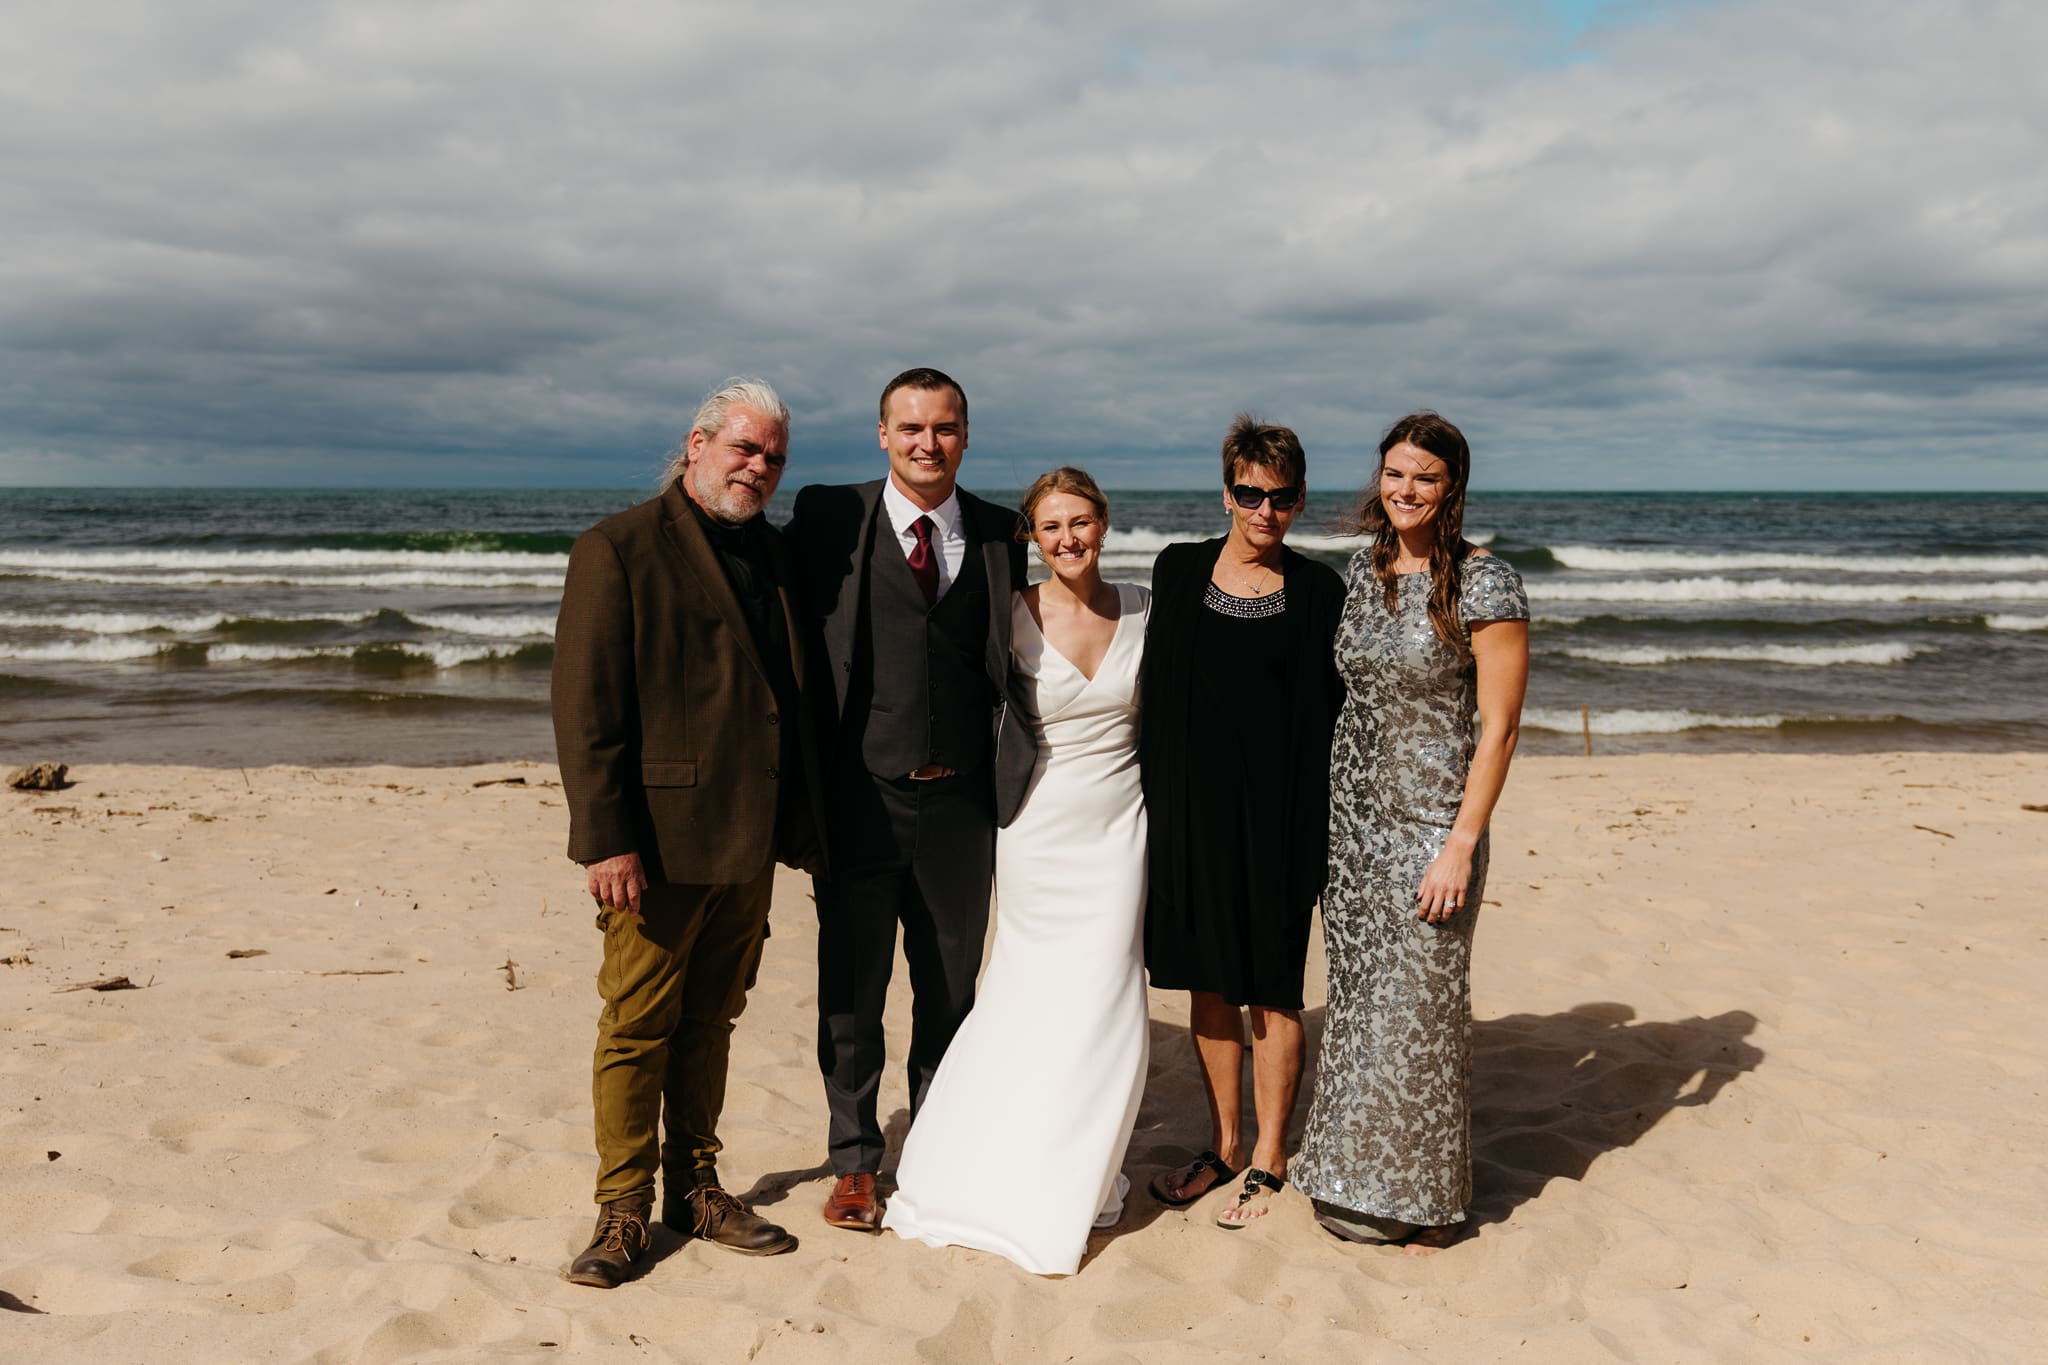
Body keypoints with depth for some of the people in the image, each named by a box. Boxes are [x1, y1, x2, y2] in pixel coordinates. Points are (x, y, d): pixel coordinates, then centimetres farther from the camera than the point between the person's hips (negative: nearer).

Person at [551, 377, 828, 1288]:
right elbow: (585, 706, -12)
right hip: (659, 842, -6)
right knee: (637, 1025, 3)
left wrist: (805, 823, 13)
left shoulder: (772, 555, 14)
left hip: (750, 840, 6)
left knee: (711, 1020, 16)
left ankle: (695, 1189, 29)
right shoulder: (620, 548, -6)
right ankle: (623, 1209, 17)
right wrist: (606, 838, -18)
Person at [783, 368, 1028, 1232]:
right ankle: (854, 1163, 25)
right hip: (860, 796, -2)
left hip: (959, 802, 3)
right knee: (851, 990, 9)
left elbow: (1004, 665, 11)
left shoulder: (998, 535, 6)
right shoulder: (830, 519, -2)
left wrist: (1005, 784, 4)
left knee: (951, 989, 14)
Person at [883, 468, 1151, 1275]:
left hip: (1119, 824, 2)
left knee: (1104, 1002, 3)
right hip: (1039, 827, -2)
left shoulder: (1141, 610, 1)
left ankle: (1074, 1184, 22)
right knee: (1032, 994, 7)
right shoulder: (1014, 618, -8)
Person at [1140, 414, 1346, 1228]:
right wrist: (1157, 804, 4)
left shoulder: (1318, 593, -2)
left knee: (1272, 991, 5)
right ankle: (1223, 1143, 29)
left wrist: (1329, 823, -3)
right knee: (1209, 983, 13)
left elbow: (1334, 711, 1)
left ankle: (1268, 1157, 21)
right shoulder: (1178, 572, 4)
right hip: (1191, 809, 3)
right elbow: (1155, 692, 7)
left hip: (1277, 816, -2)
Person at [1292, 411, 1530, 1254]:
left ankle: (1422, 1196, 20)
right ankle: (1356, 1177, 29)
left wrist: (1462, 845, -17)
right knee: (1357, 995, 13)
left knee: (1420, 1005, 2)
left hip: (1430, 821, -6)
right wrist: (1340, 814, 13)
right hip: (1352, 813, 6)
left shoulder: (1484, 583, -11)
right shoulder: (1366, 569, 8)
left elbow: (1498, 727, -13)